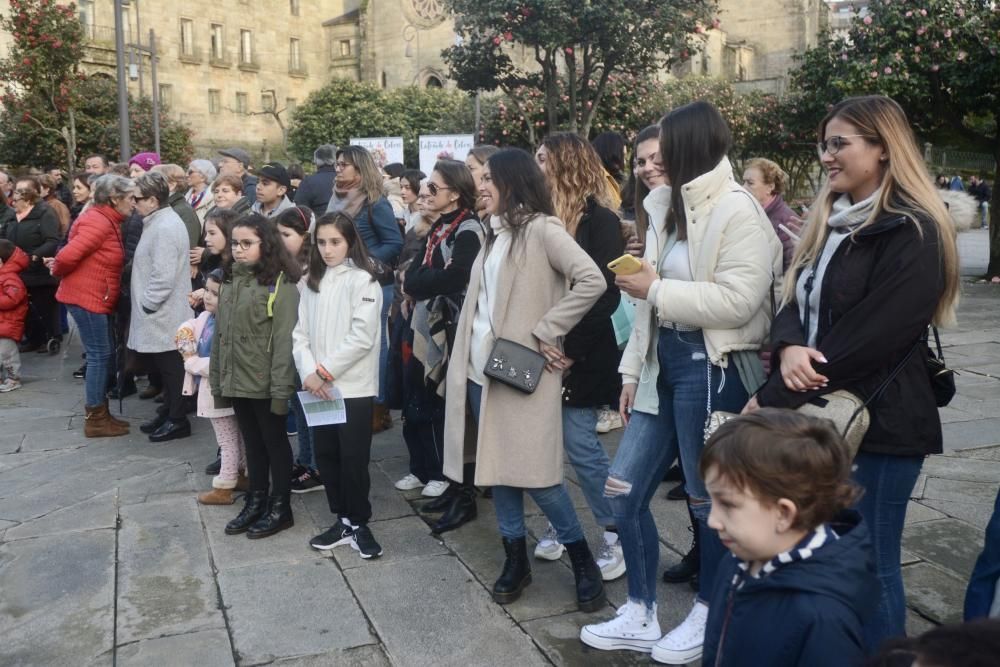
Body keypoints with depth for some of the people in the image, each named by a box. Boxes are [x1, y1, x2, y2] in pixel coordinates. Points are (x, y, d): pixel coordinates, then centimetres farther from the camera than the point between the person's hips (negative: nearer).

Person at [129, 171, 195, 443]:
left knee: (170, 368, 0)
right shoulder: (160, 222, 14)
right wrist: (144, 304, 18)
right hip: (159, 314, 10)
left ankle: (177, 420, 10)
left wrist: (146, 304, -15)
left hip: (163, 316, -10)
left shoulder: (165, 228, -19)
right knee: (161, 367, 18)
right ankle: (168, 413, 29)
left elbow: (163, 277, -24)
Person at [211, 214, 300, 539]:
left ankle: (280, 508, 20)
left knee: (275, 442, 7)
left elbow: (284, 339, -17)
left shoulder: (280, 284, -13)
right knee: (252, 442, 18)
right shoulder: (230, 281, 10)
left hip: (265, 383, -7)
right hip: (237, 380, 7)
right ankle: (256, 501, 31)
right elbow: (220, 332, 13)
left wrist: (281, 388, -20)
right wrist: (217, 378, 11)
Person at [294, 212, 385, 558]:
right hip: (319, 387, 6)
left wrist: (326, 371, -13)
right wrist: (309, 373, -9)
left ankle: (360, 524, 15)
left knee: (353, 458, 0)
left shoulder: (363, 280, -7)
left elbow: (362, 337, -15)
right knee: (326, 456, 11)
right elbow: (301, 333, 7)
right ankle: (343, 521, 25)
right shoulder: (312, 283, 12)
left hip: (353, 386, -6)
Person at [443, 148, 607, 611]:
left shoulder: (542, 229, -10)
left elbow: (592, 281, -22)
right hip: (482, 366, 8)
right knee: (496, 465, 11)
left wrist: (546, 331, -18)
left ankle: (583, 562, 14)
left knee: (533, 471, -5)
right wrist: (465, 357, 7)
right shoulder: (495, 233, 14)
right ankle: (515, 559, 25)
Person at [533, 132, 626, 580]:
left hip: (578, 356, -6)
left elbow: (605, 294, -14)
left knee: (581, 446, -2)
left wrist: (569, 347, -19)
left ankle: (617, 536, 14)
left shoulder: (599, 220, -8)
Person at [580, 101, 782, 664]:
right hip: (663, 360, 9)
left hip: (711, 367, -8)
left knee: (709, 498, 8)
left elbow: (738, 301, -24)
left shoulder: (737, 210, -12)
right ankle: (641, 615, 26)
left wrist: (656, 289, -16)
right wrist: (633, 368, 13)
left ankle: (708, 616, 30)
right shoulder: (669, 206, 13)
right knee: (624, 490, 9)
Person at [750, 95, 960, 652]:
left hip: (879, 422, -7)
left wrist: (773, 399, -17)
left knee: (869, 564, 4)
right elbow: (796, 302, 8)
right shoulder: (830, 222, 12)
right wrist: (789, 348, -16)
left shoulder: (913, 233, -14)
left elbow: (868, 339, -20)